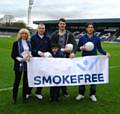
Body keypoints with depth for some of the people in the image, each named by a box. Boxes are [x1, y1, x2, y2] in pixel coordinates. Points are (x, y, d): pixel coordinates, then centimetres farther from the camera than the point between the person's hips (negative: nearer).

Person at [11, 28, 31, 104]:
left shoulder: (29, 43, 11)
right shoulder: (16, 43, -1)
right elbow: (13, 55, -5)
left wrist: (30, 56, -7)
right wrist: (21, 59, -15)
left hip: (27, 64, 4)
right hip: (19, 64, -4)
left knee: (26, 81, 8)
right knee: (17, 81, 1)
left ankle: (24, 96, 19)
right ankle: (14, 97, 13)